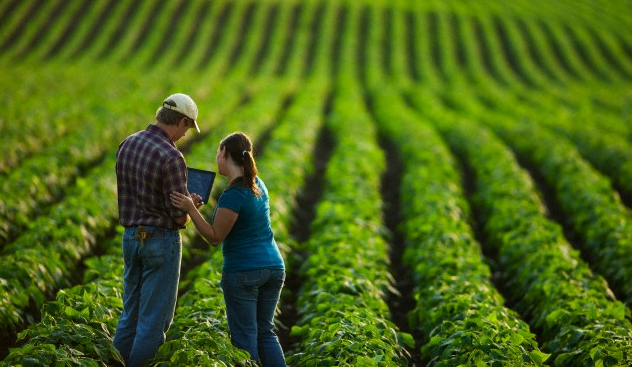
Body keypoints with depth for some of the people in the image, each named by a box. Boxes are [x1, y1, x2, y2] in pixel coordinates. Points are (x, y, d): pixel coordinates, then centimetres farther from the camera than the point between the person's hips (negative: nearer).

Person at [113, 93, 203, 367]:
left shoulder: (127, 144, 4)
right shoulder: (171, 157, -20)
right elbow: (180, 216, -18)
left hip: (131, 237, 8)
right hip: (161, 241, -8)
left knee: (131, 313, 17)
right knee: (154, 319, 1)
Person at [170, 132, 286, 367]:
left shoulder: (233, 195, -17)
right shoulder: (257, 184, 7)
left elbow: (215, 237, -12)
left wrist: (191, 209, -17)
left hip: (243, 271, -8)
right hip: (273, 267, 8)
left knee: (244, 336, 1)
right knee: (265, 332, 14)